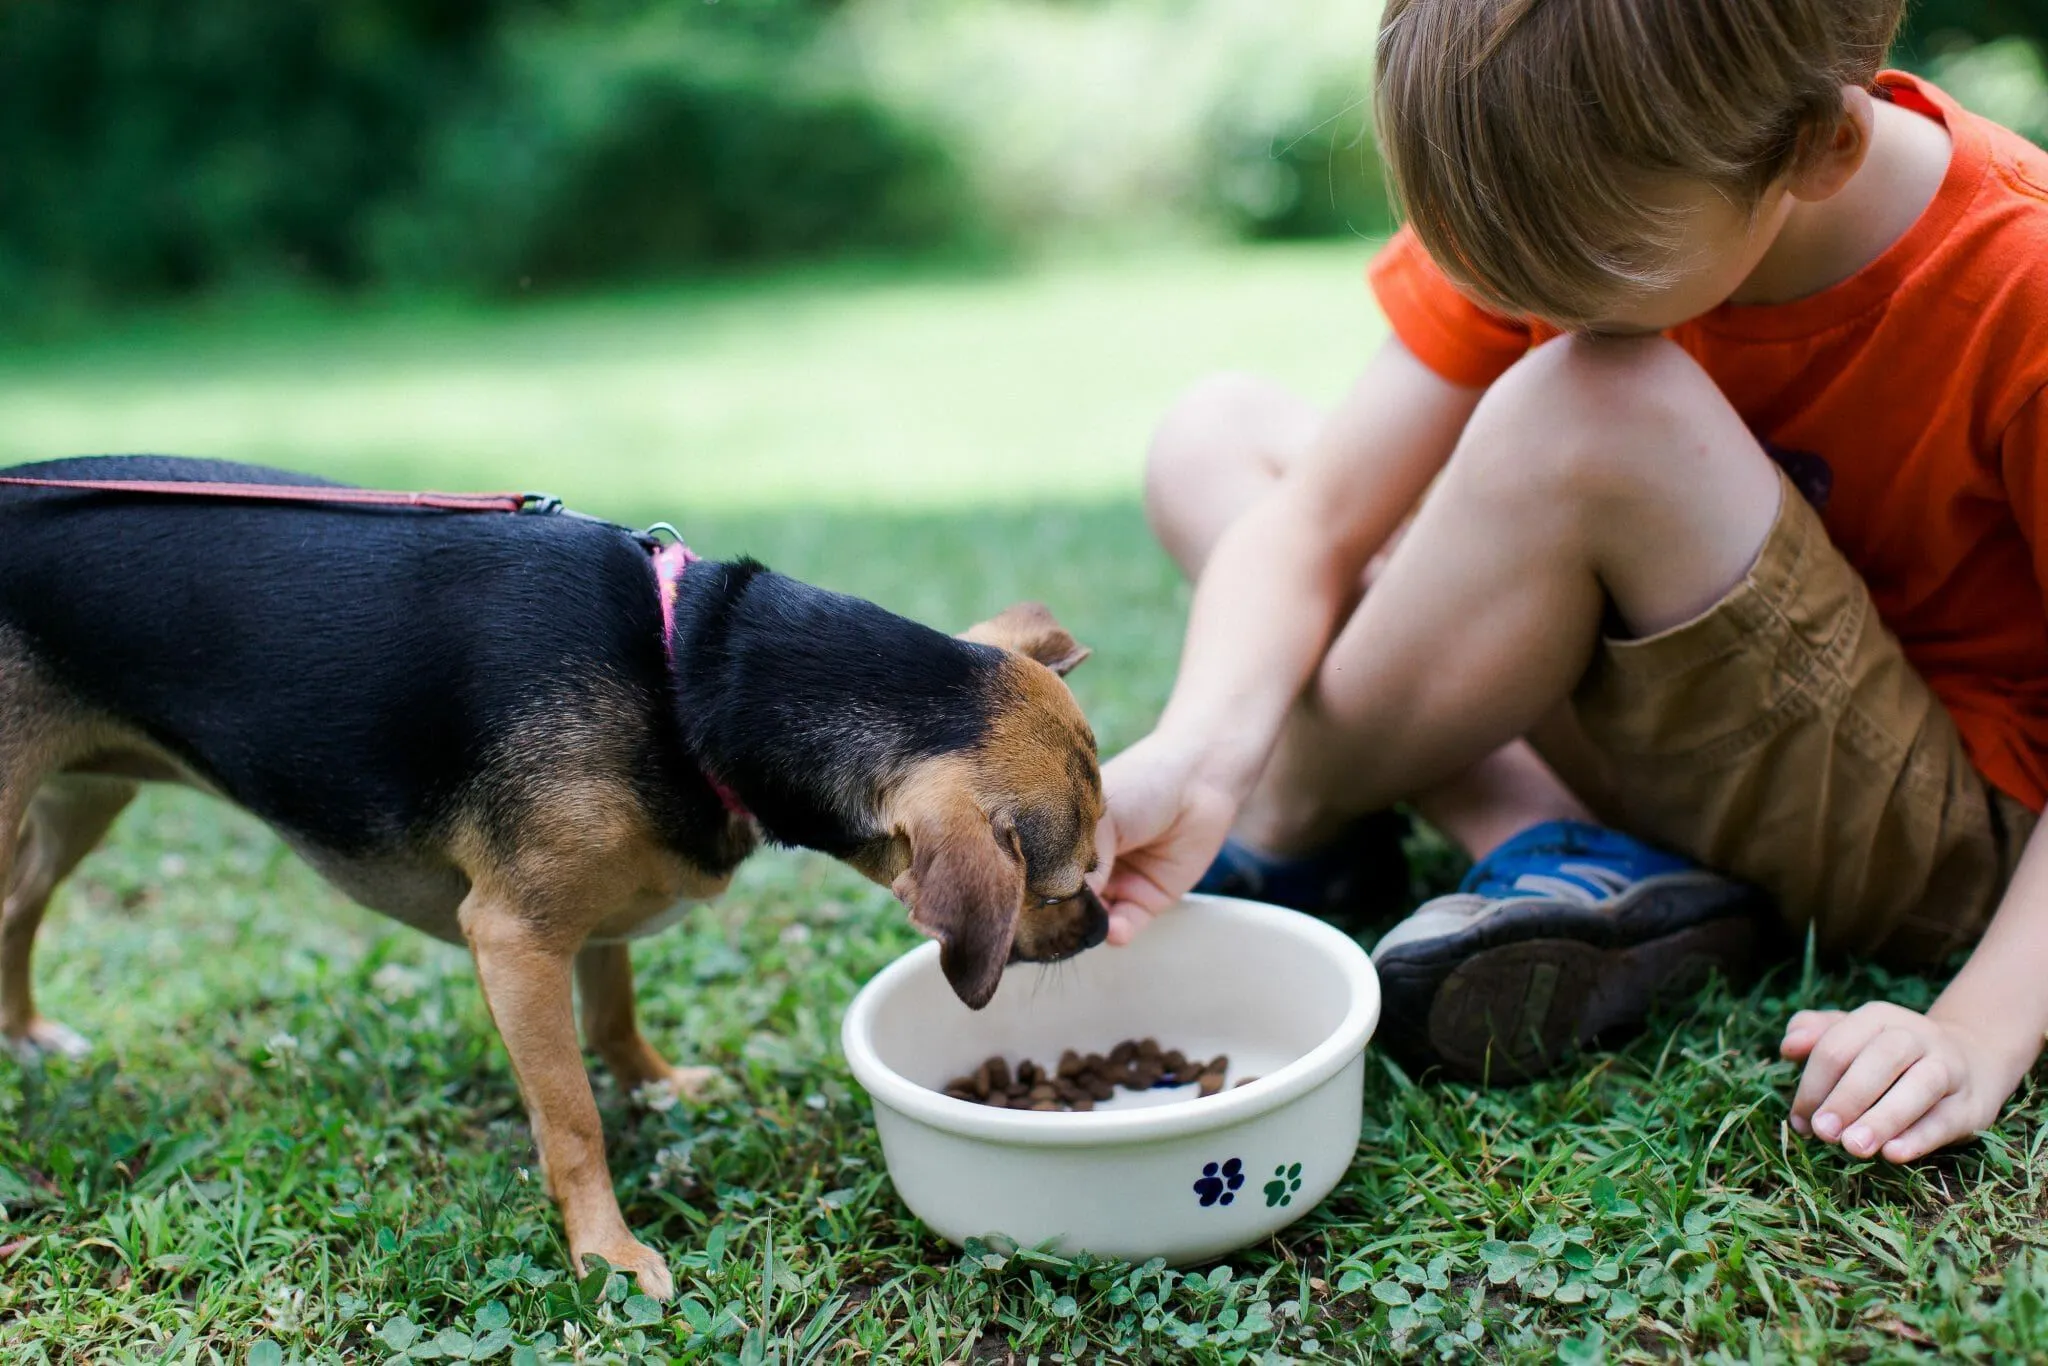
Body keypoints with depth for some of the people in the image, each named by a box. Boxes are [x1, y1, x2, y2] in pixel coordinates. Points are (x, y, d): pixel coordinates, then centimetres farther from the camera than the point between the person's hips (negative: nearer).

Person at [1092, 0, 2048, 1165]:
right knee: (1215, 436, -2)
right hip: (1658, 712, 6)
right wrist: (1197, 754, -32)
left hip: (1939, 837, -5)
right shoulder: (1551, 204, -14)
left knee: (1598, 407, -33)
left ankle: (1287, 831, -9)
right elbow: (1311, 521, -15)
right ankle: (1567, 861, -17)